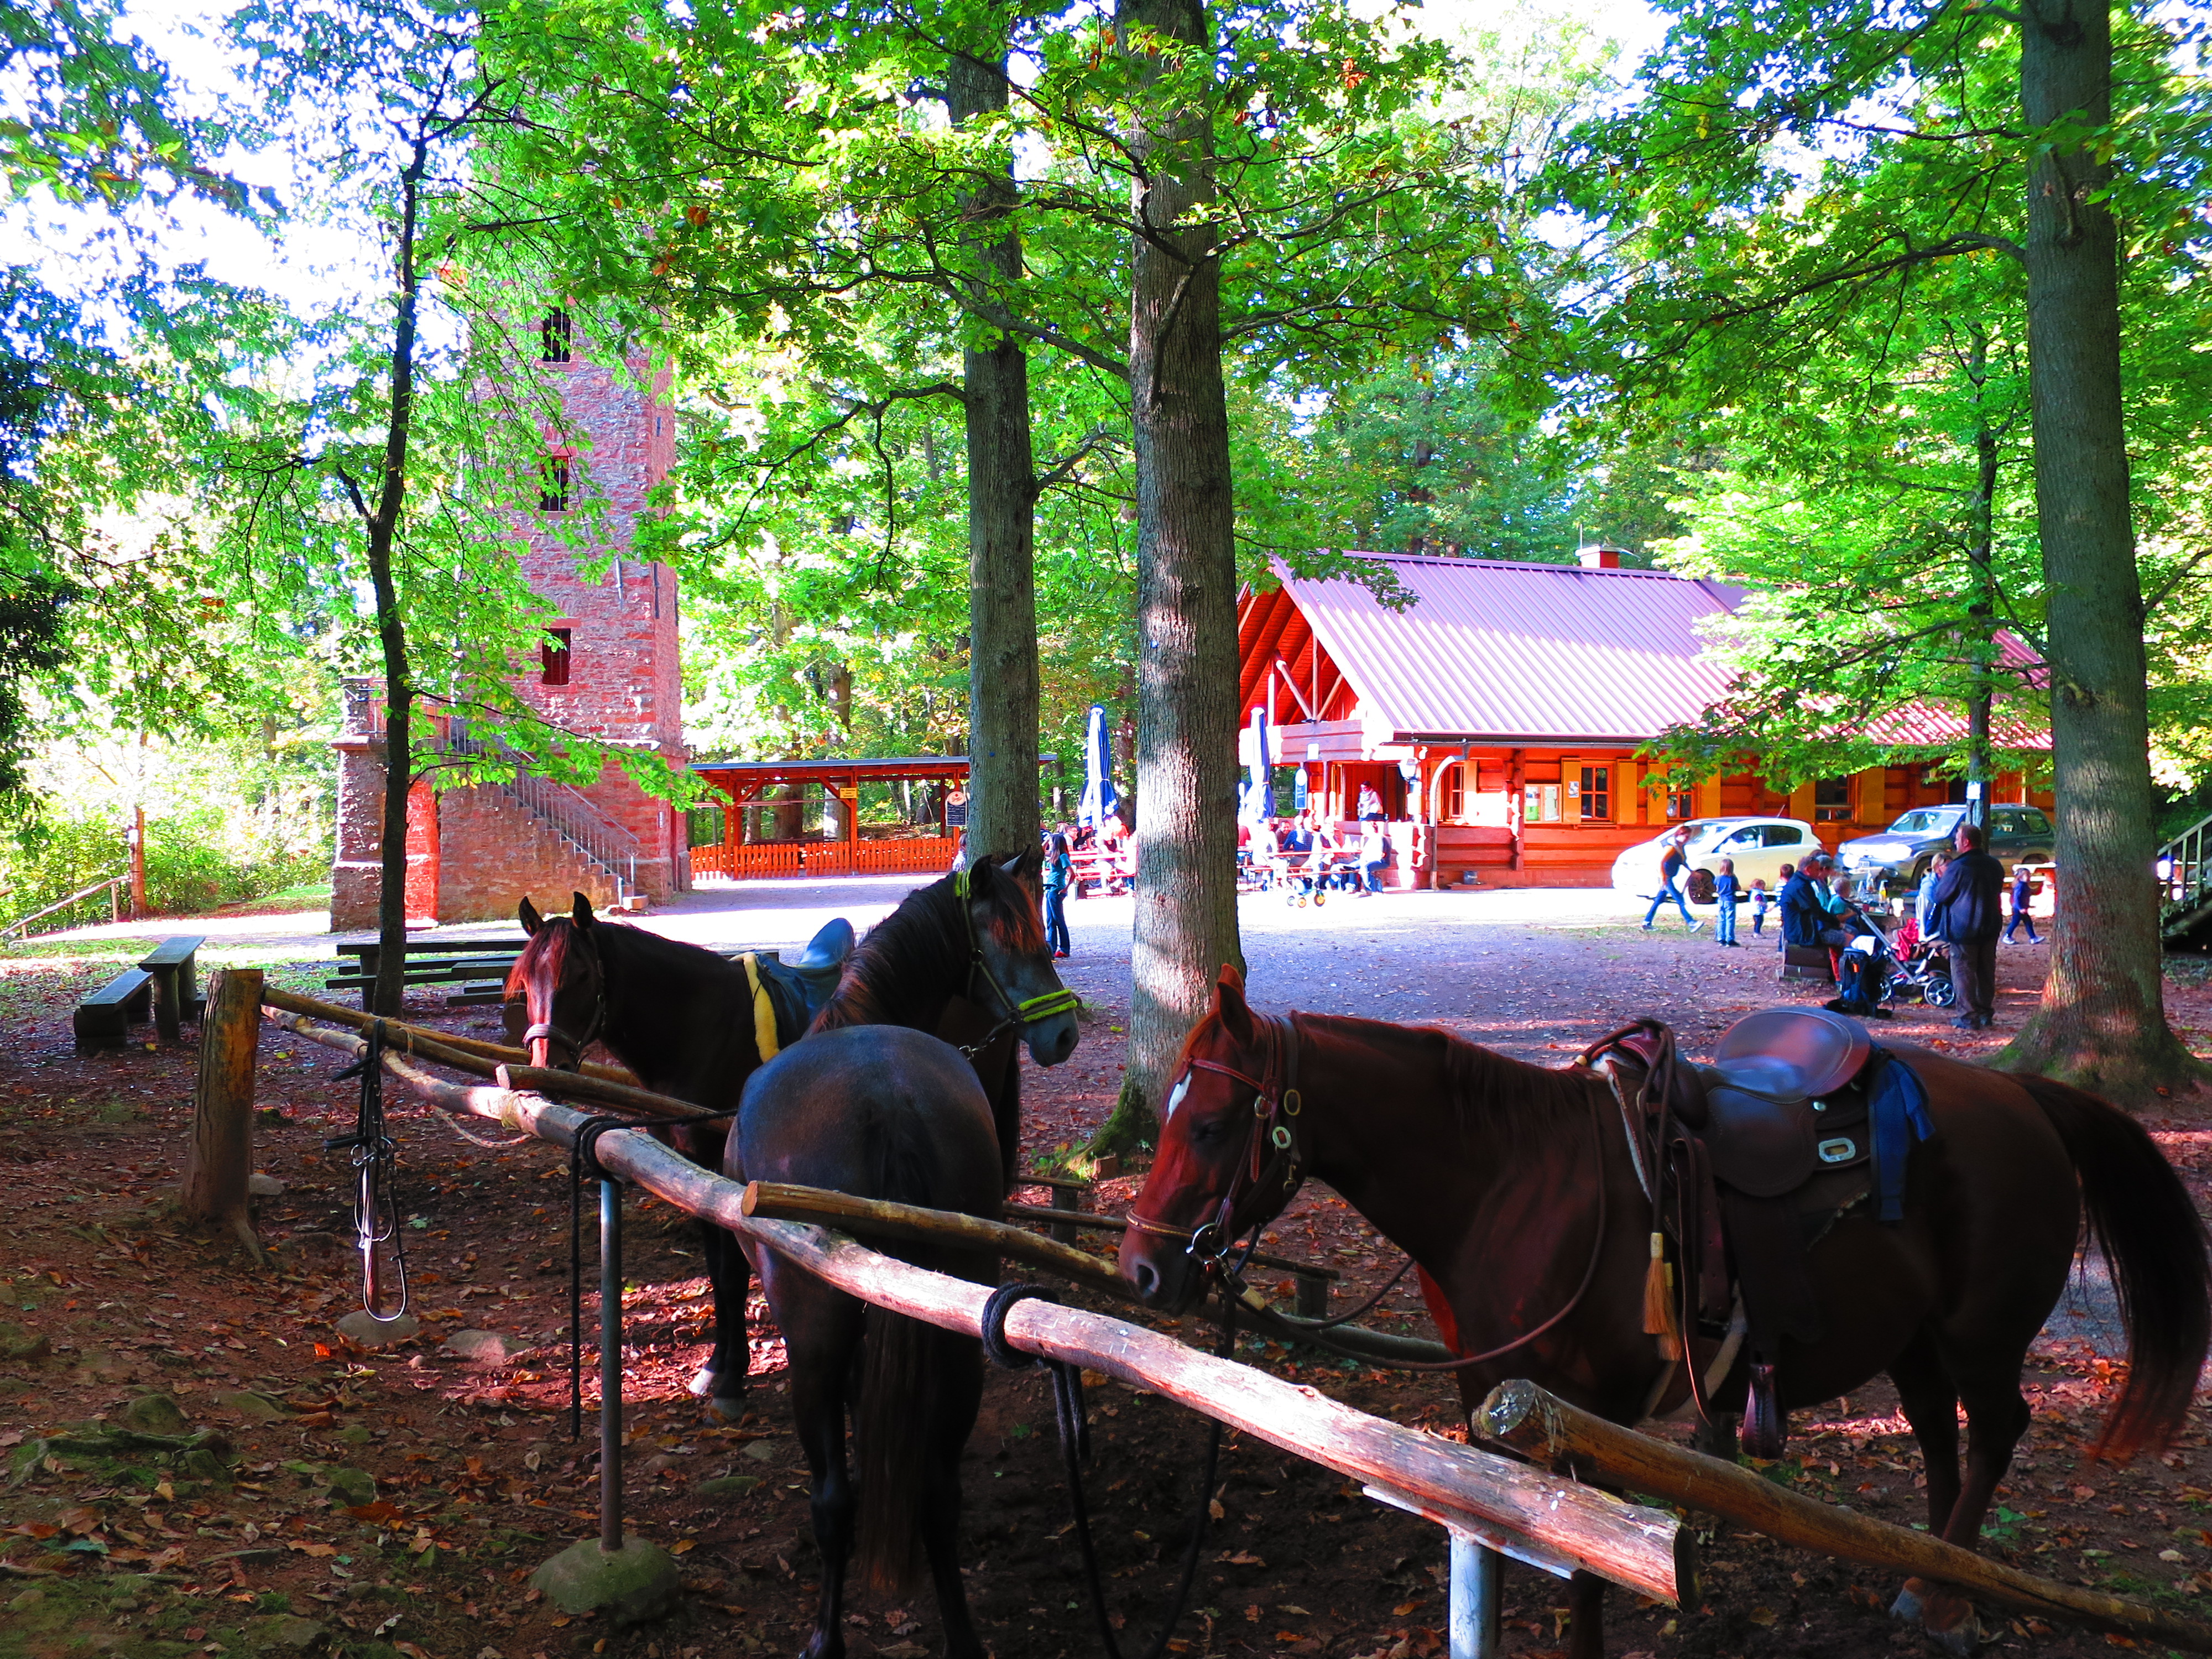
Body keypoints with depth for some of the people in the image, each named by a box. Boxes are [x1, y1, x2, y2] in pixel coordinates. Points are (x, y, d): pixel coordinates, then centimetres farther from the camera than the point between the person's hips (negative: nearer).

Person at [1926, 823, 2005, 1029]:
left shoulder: (1959, 867, -18)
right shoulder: (1995, 866, 6)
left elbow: (1940, 895, -10)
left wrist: (1943, 877, 8)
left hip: (1963, 929, -7)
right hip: (1990, 927, 7)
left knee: (1963, 972, -1)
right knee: (1986, 972, 14)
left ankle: (1969, 1018, -3)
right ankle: (1986, 1014, 21)